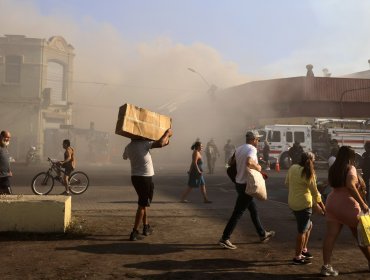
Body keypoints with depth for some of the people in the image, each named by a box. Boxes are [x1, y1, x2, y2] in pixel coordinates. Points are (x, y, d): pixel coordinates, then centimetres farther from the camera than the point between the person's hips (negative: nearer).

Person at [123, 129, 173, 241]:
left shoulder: (128, 147, 7)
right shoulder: (143, 143, -14)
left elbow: (124, 157, 29)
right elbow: (160, 143, -29)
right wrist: (167, 133, -11)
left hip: (135, 177, 7)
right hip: (145, 178, -7)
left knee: (143, 202, 21)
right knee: (142, 205, -1)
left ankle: (146, 227, 27)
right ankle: (134, 232, -1)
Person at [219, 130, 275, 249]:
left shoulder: (239, 149, 8)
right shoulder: (252, 149, -17)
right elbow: (249, 163, -37)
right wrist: (258, 167, -15)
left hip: (239, 183, 9)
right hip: (246, 185, -9)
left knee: (254, 210, 20)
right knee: (238, 213, -3)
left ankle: (262, 234, 33)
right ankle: (224, 239, 1)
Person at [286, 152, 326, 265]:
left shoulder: (292, 168, 4)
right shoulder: (308, 173, -16)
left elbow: (287, 183, 14)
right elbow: (315, 192, -12)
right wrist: (323, 208, -3)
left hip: (292, 202, 8)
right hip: (303, 204, -8)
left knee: (309, 225, 24)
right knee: (302, 231, 3)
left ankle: (303, 249, 31)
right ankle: (297, 257, 10)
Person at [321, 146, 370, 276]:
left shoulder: (333, 168, 11)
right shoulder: (350, 168, -8)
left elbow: (332, 184, 6)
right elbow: (350, 185, -22)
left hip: (332, 201, 6)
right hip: (347, 203, -6)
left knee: (330, 235, 2)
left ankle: (326, 266, -1)